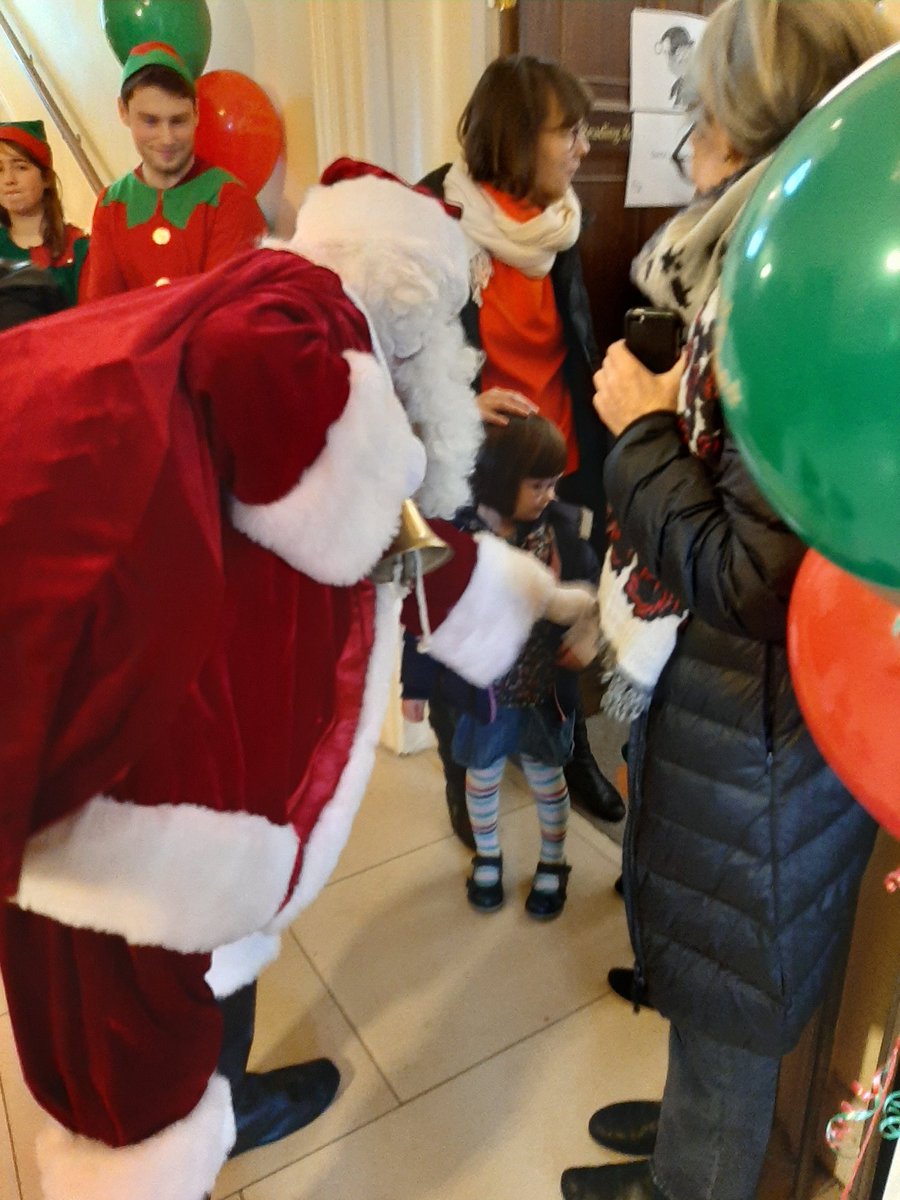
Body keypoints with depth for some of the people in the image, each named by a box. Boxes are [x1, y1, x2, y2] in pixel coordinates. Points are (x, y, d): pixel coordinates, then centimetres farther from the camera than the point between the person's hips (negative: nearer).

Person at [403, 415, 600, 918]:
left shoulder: (562, 525, -14)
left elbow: (592, 583, 2)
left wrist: (591, 630, -17)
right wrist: (417, 685, -6)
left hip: (546, 687, 1)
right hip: (482, 689, -1)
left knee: (546, 775, 20)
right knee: (483, 776, 22)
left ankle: (554, 862, 46)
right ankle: (487, 858, 49)